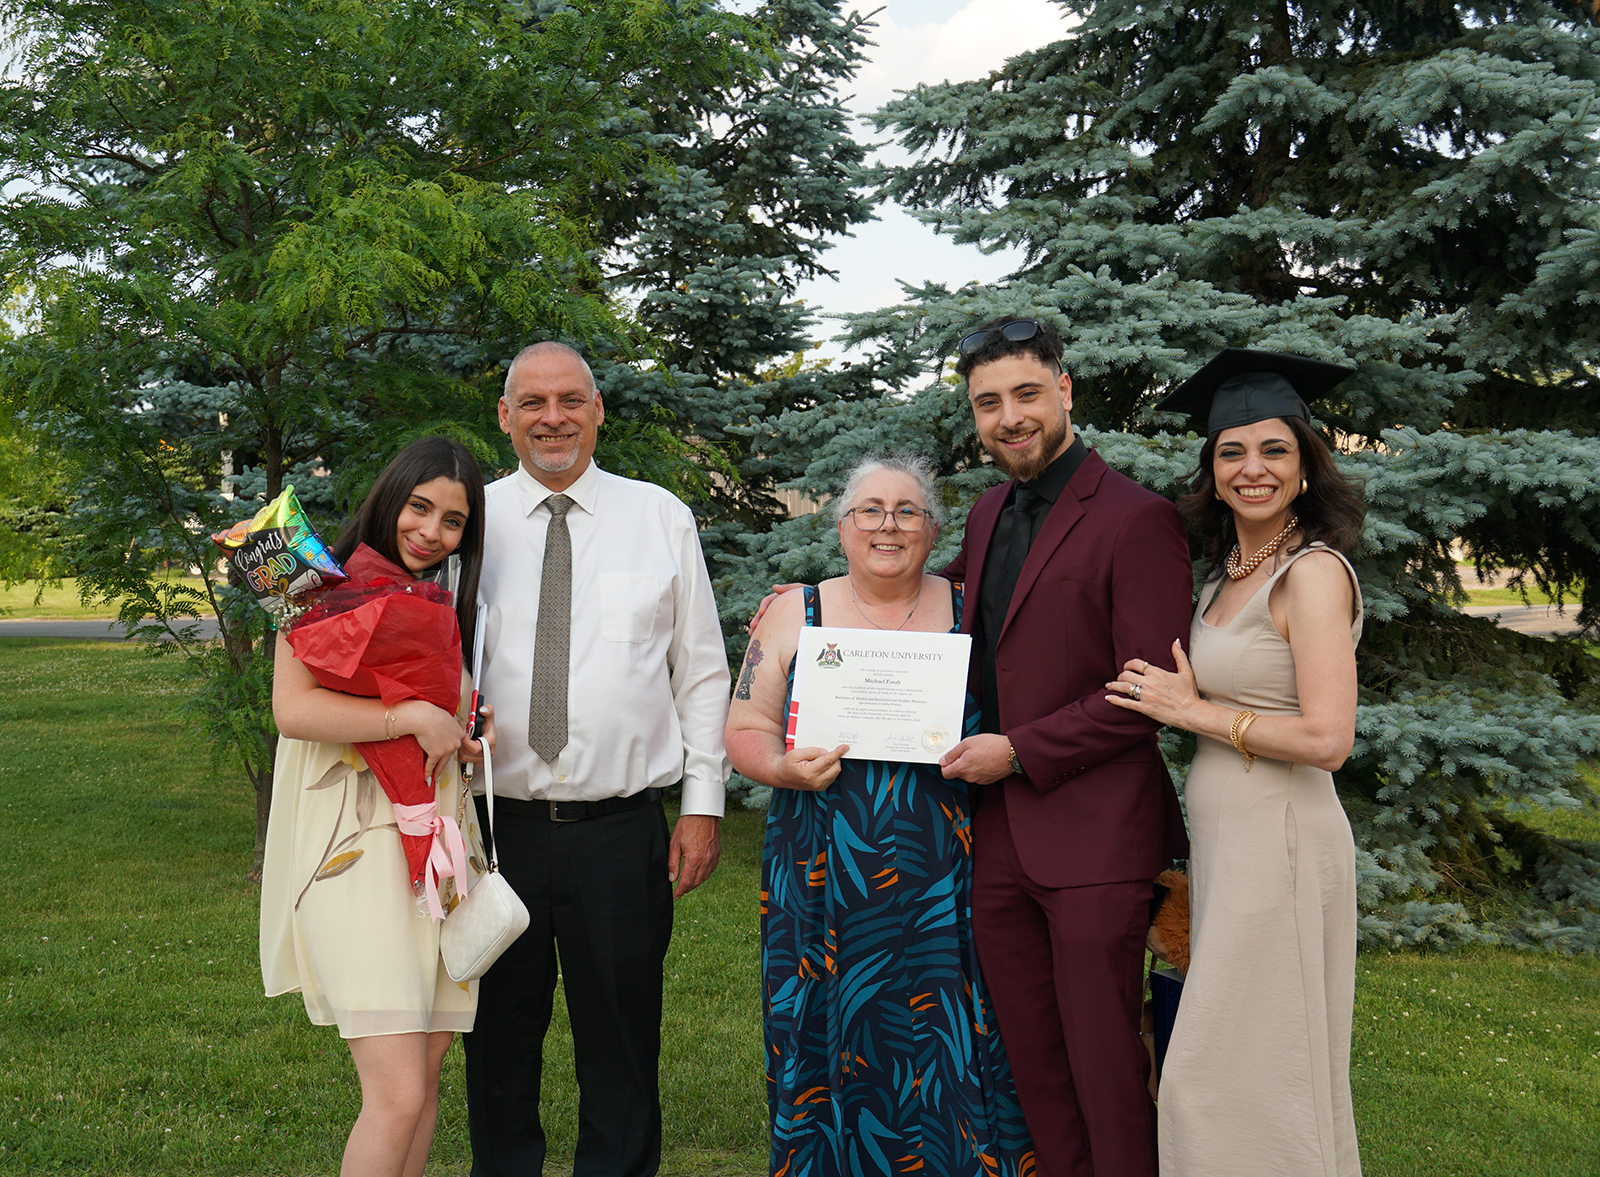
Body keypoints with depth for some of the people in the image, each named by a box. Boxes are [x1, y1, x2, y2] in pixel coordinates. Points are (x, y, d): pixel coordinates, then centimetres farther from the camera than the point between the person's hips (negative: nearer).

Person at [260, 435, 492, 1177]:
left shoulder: (446, 606, 19)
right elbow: (293, 709, -17)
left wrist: (470, 739, 10)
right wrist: (415, 716, -16)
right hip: (358, 850, -7)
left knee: (427, 1071, 9)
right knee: (399, 1095, -15)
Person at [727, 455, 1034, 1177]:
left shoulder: (971, 612, 7)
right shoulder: (795, 614, 8)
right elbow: (746, 727, 8)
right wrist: (785, 768, -12)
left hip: (945, 887, 0)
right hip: (825, 887, 0)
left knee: (950, 1054, 1)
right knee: (830, 1048, 4)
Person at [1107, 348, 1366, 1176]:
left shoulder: (1314, 573, -15)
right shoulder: (1228, 573, 12)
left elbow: (1326, 738, -22)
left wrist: (1190, 709, -16)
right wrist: (1183, 701, 7)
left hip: (1279, 841, -9)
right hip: (1226, 840, 9)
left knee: (1245, 1078, 1)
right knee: (1225, 1070, 18)